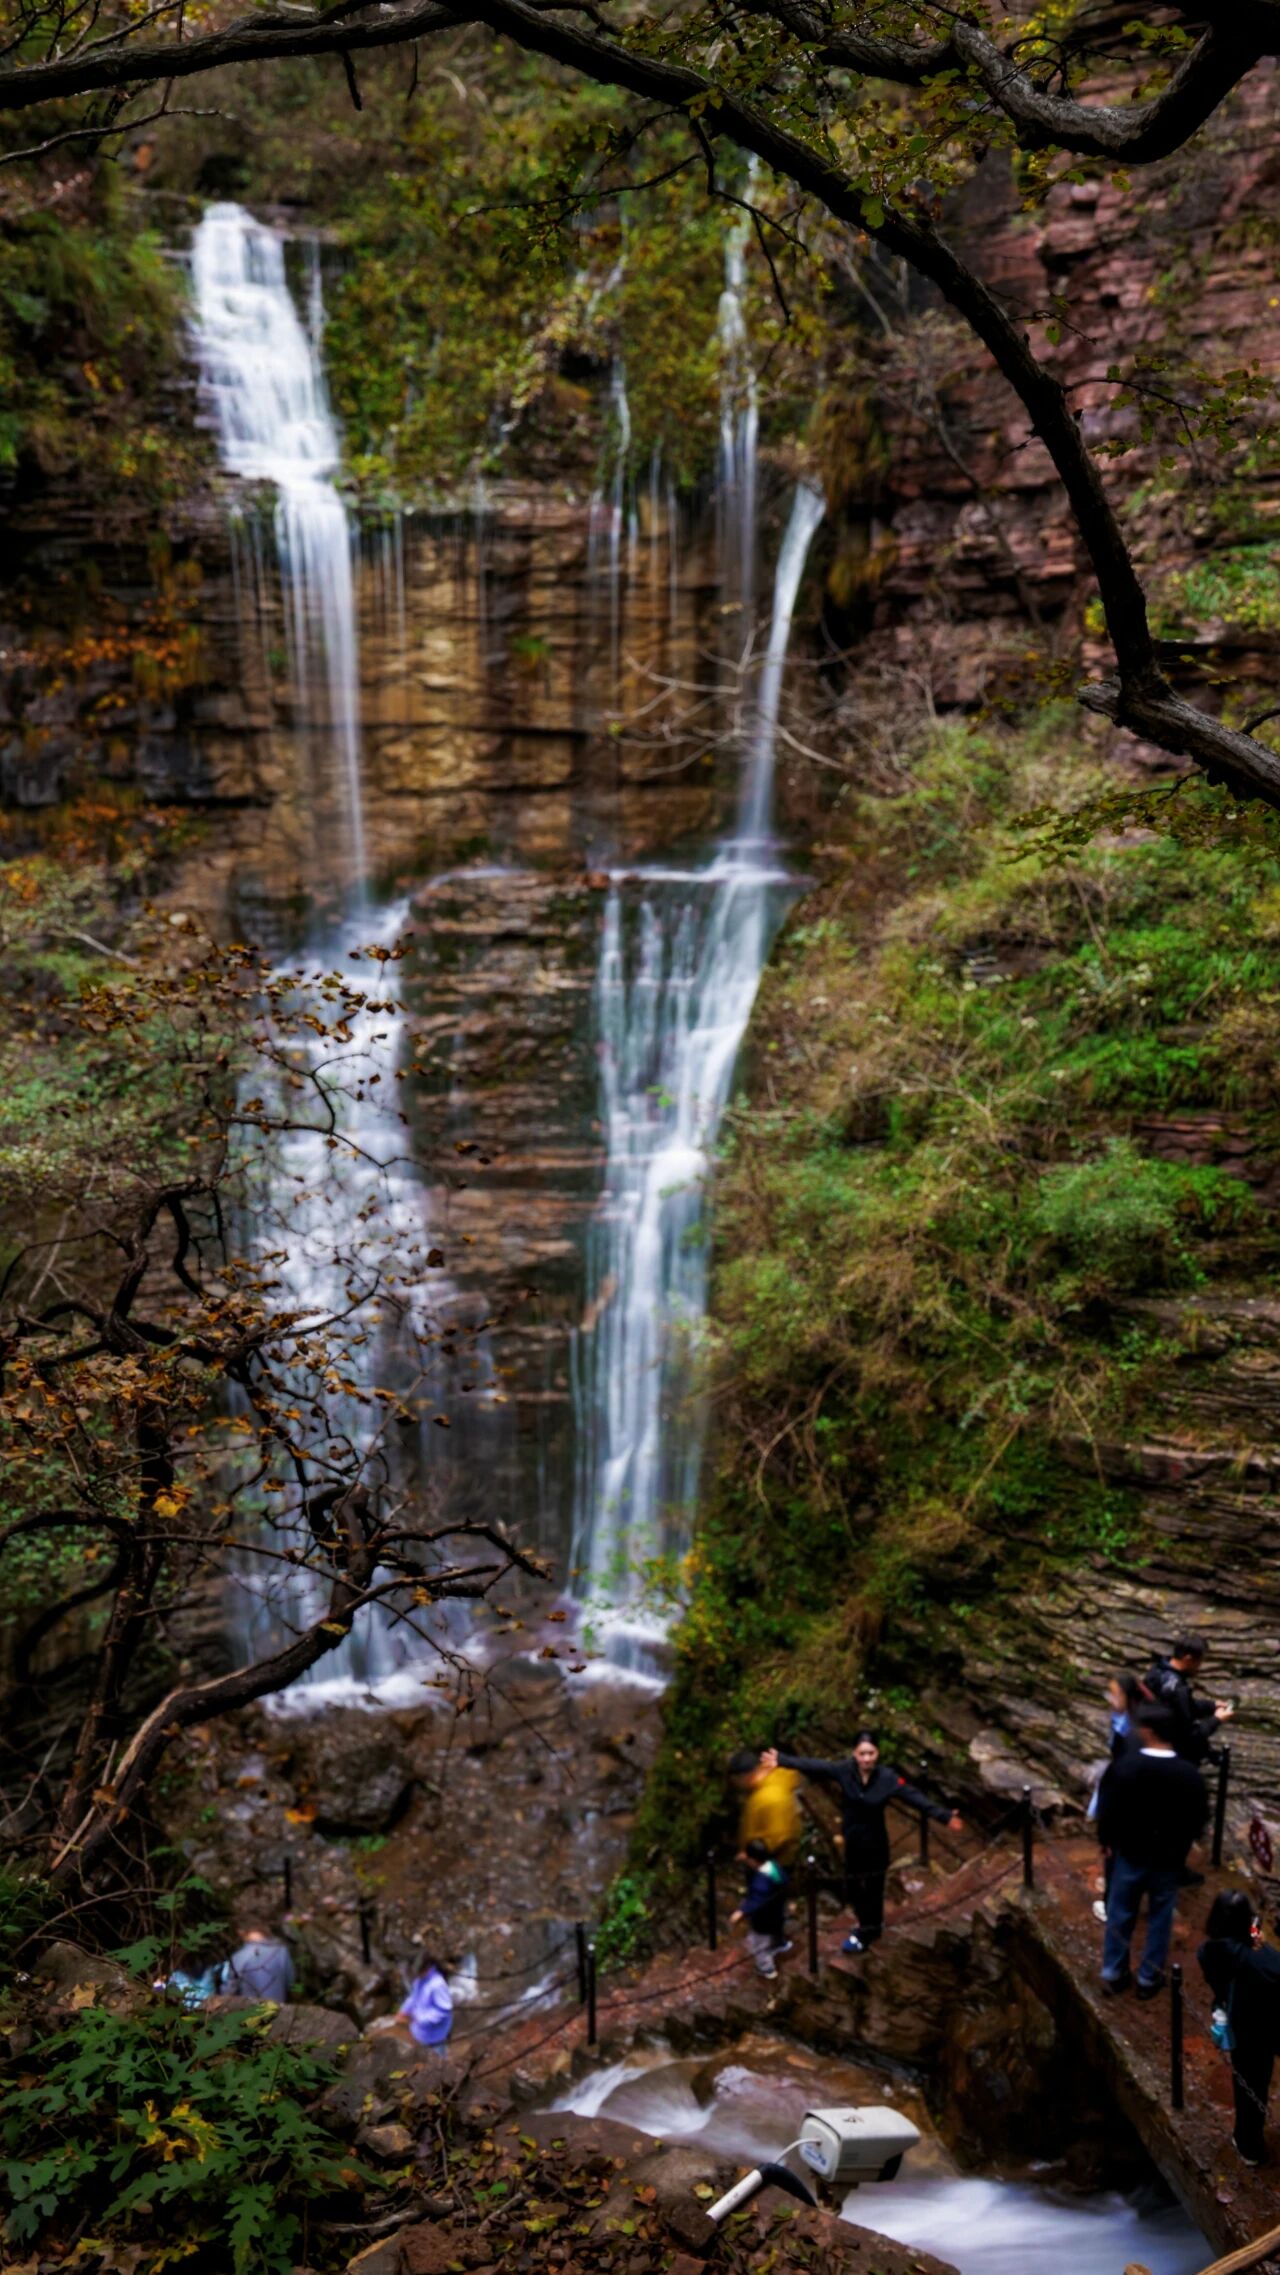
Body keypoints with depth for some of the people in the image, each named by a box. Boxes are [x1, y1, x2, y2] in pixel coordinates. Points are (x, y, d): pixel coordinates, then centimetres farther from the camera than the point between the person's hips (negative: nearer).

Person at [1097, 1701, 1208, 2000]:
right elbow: (1199, 1819, -5)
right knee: (1160, 1918, 17)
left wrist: (1107, 1839, 8)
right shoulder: (1190, 1774, -18)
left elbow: (1107, 1810, -11)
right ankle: (1149, 1978, 27)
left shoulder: (1124, 1766, -20)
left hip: (1129, 1854, 0)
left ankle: (1112, 1975, 26)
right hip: (1169, 1858, 0)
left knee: (1120, 1915, 16)